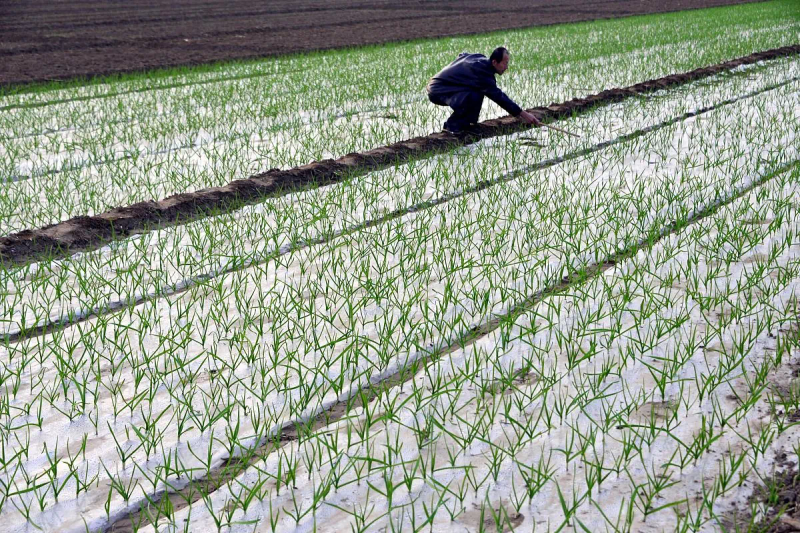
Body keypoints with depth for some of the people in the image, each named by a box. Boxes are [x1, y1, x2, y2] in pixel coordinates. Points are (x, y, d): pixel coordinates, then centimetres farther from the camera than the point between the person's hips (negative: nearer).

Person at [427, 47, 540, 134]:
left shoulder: (479, 57, 3)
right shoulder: (483, 73, -25)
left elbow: (461, 55, 25)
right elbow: (499, 97, -24)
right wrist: (523, 114, -21)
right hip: (438, 91, -10)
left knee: (479, 89, 11)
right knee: (474, 97, -31)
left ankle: (467, 121, 12)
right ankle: (452, 125, -11)